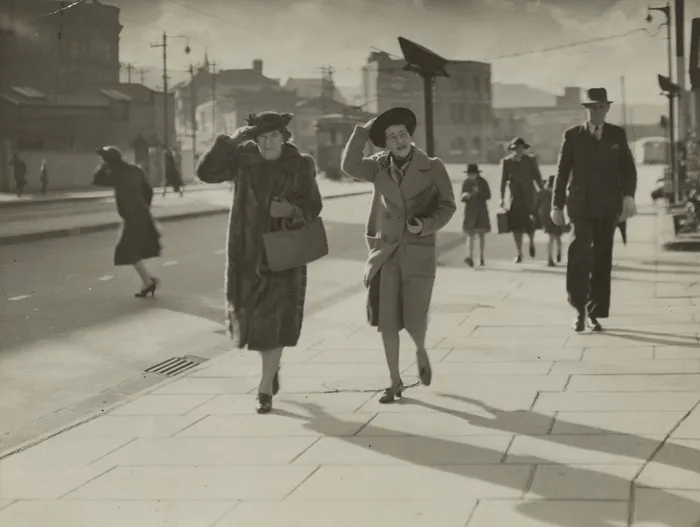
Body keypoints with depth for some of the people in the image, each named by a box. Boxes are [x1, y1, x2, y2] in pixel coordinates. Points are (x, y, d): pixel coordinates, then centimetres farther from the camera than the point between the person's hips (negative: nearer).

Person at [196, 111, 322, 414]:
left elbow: (313, 206, -3)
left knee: (275, 318, -7)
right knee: (249, 314, 9)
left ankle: (265, 389, 1)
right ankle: (272, 365, 38)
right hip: (248, 250, 2)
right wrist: (229, 142, -21)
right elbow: (206, 173, -13)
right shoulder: (243, 160, -2)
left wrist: (292, 210, -23)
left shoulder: (300, 166, -3)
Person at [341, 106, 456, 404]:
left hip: (419, 254, -2)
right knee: (387, 321, 1)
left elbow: (447, 206, 0)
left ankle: (421, 351, 33)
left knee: (414, 321, -3)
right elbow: (350, 166, -15)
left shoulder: (432, 168, -4)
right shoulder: (380, 168, 2)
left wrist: (426, 226, -17)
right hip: (386, 253, 2)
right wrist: (363, 130, -14)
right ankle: (395, 382, 15)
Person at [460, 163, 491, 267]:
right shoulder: (466, 183, -1)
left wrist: (479, 191, -21)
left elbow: (488, 196, -6)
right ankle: (470, 257, -21)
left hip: (482, 211, 0)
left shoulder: (483, 182, -5)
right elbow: (463, 199, 2)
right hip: (470, 211, 0)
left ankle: (481, 257, 19)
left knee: (481, 234, 9)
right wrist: (465, 196, -21)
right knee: (470, 234, -10)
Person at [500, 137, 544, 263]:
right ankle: (519, 253, 4)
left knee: (530, 223, -8)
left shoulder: (530, 160, 0)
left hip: (528, 195, -1)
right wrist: (502, 198, -1)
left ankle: (531, 242, 25)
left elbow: (538, 177, 1)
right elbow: (503, 180, 3)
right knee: (516, 225, -4)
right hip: (515, 196, 1)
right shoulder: (506, 161, 1)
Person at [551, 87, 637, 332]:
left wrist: (628, 195, -10)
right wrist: (557, 205, 4)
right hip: (581, 206, -2)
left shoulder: (618, 135, 9)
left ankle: (594, 313, 12)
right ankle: (580, 309, -5)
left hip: (608, 207, 2)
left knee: (602, 260, 4)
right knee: (580, 255, -17)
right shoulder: (572, 135, 5)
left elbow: (628, 168, 7)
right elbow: (562, 172, 6)